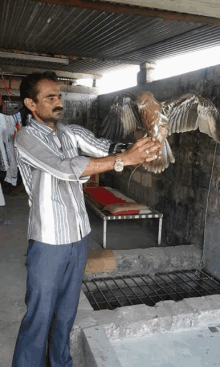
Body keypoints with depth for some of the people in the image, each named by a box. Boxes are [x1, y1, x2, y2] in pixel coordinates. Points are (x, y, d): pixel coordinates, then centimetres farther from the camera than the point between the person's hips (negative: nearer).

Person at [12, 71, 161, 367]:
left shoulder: (73, 132, 7)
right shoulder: (26, 137, -12)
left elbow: (107, 148, -3)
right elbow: (65, 168, -26)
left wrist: (141, 151, -23)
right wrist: (124, 160, -29)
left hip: (79, 235, 6)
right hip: (49, 241, -6)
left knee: (67, 309, 20)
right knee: (39, 315, 5)